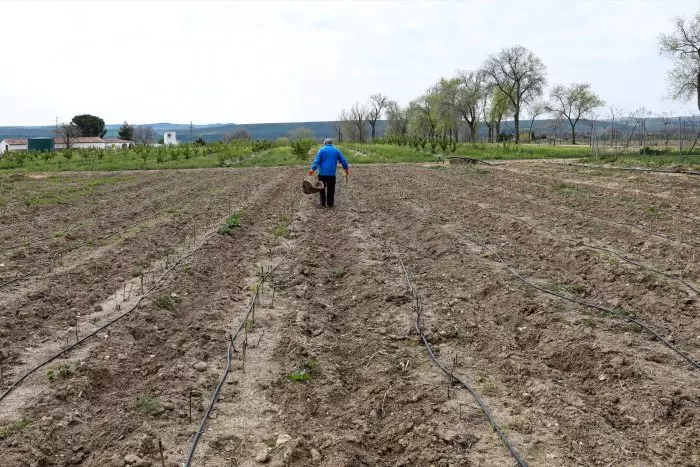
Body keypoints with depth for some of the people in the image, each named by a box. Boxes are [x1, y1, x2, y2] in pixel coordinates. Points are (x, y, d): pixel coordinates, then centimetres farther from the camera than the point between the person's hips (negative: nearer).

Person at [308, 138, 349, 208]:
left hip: (322, 173, -1)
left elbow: (317, 160, -9)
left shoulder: (322, 150, 1)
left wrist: (313, 169, -16)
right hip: (332, 174, 1)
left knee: (322, 188, 11)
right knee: (331, 189, 7)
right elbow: (343, 160, 11)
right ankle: (330, 203, 8)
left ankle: (323, 202, 11)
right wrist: (346, 168, 23)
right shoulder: (336, 150, 8)